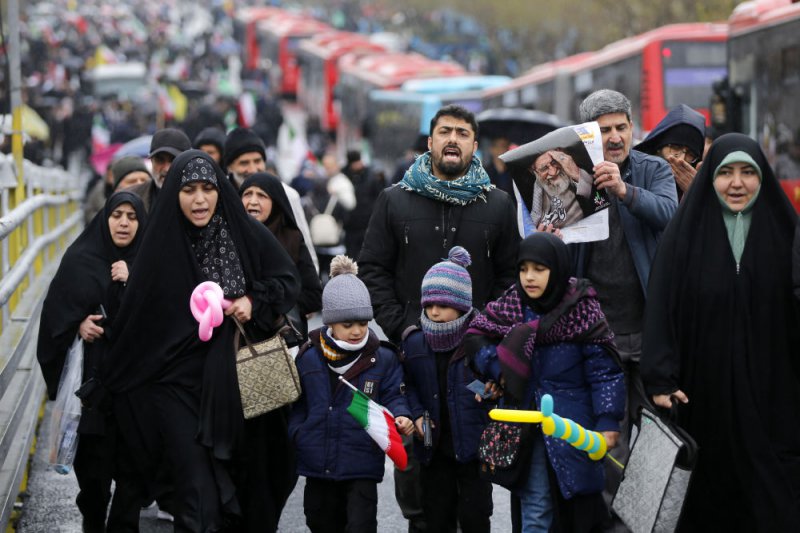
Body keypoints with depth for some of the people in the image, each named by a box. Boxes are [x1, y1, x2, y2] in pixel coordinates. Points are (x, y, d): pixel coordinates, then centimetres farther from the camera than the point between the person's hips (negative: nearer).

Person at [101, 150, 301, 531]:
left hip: (228, 381, 2)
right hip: (174, 382, -2)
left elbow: (288, 280, 8)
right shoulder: (160, 245, -5)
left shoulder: (243, 233, -2)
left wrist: (254, 302, -9)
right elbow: (135, 315, 0)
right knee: (197, 496, -8)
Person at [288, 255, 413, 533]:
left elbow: (392, 397, 0)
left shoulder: (383, 359, -4)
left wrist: (400, 416, -19)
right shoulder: (308, 358, 0)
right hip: (318, 464, 3)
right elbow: (297, 403, 9)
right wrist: (297, 432, -3)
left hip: (362, 467, -3)